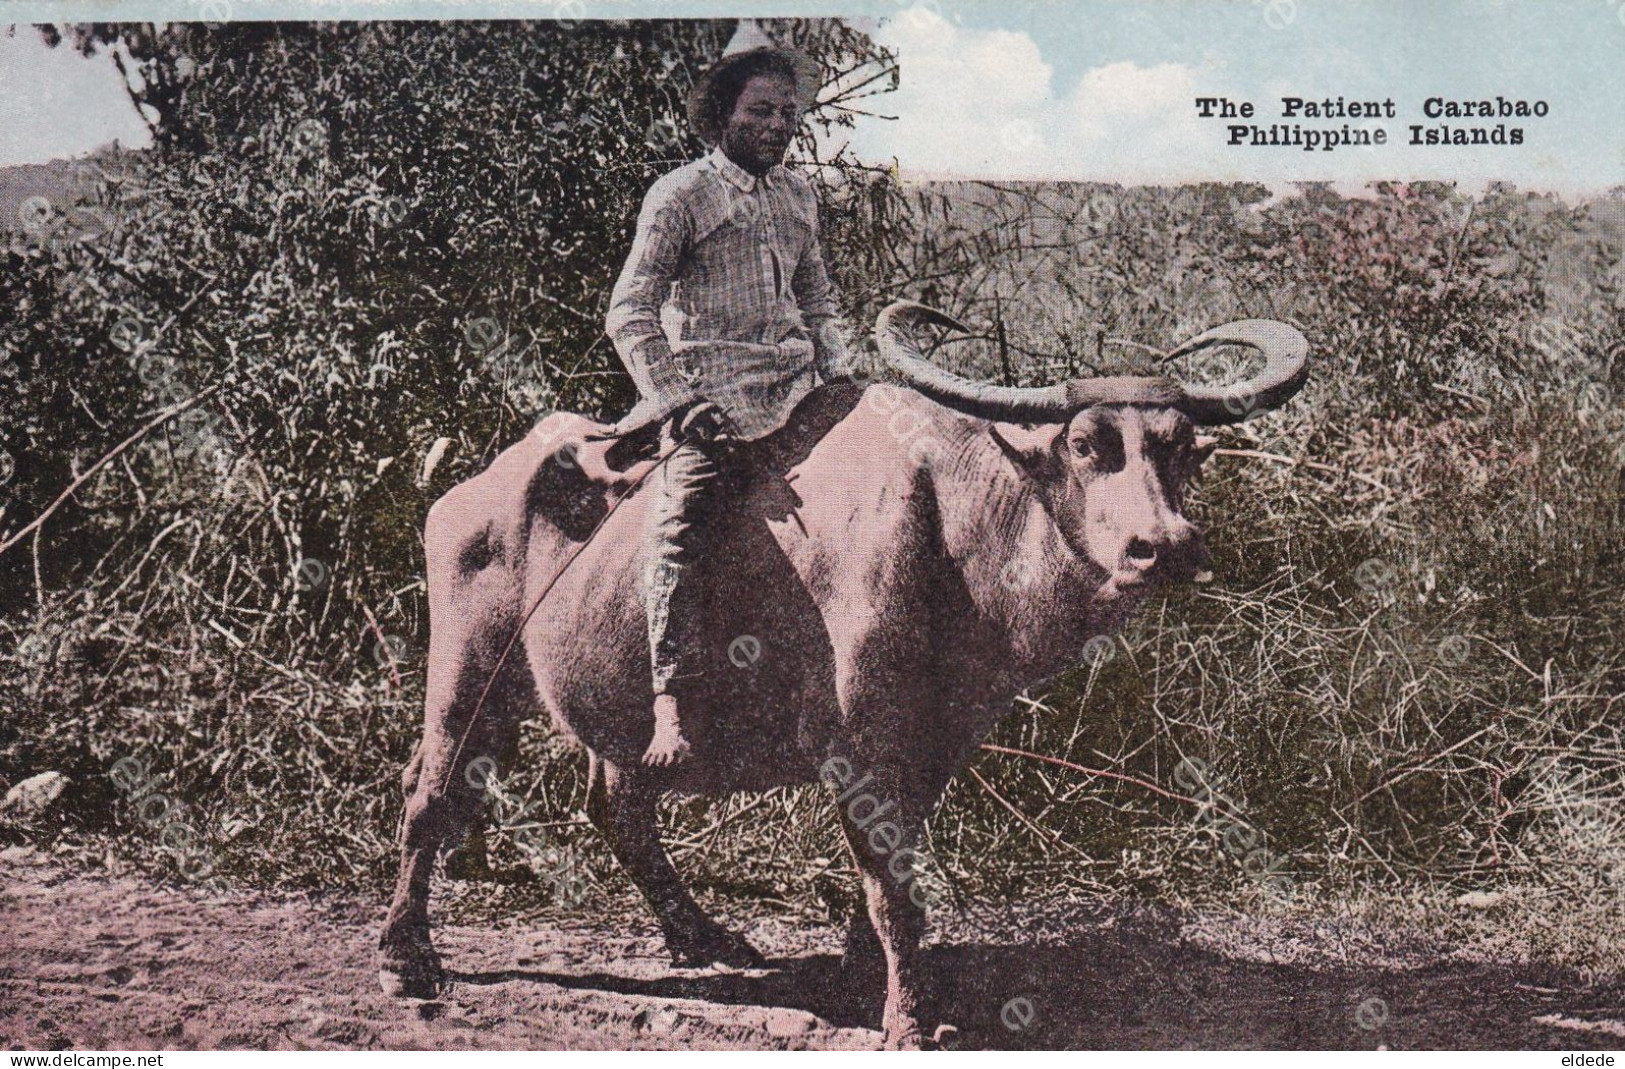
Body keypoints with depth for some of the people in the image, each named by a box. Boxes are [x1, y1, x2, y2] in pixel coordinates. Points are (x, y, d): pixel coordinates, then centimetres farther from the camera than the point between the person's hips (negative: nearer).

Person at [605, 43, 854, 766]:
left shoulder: (798, 196, 18)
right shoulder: (680, 195, 0)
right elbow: (630, 312, -5)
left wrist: (840, 375, 11)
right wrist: (677, 401, -15)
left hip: (795, 383, 7)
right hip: (709, 391, -6)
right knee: (678, 526, -24)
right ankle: (669, 708, -27)